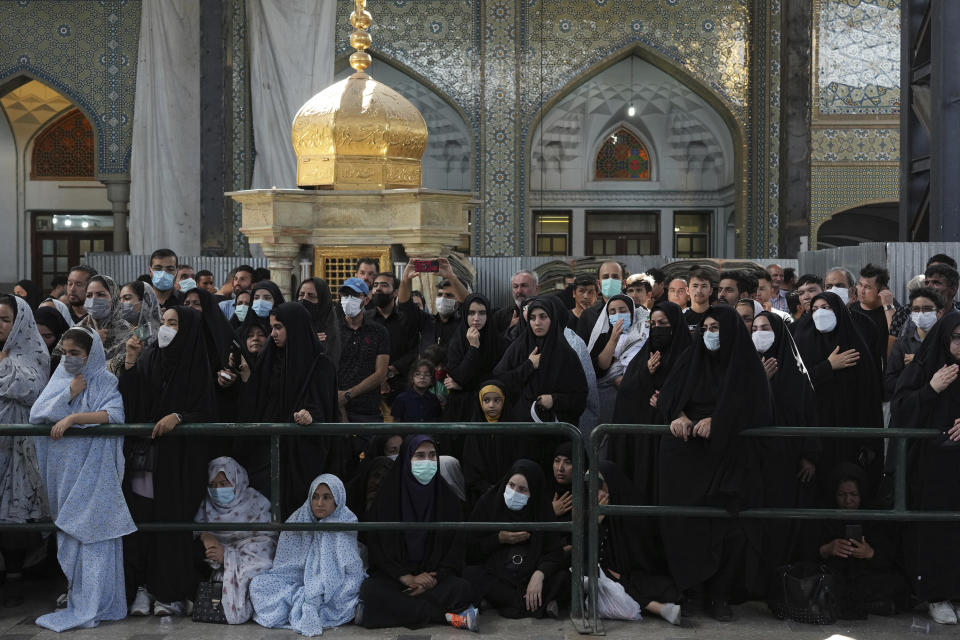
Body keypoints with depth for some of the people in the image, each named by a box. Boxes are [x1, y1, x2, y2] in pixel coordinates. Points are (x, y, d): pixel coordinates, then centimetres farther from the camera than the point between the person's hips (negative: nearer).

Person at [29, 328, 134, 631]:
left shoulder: (105, 382, -2)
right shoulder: (59, 379, 12)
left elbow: (114, 415, -18)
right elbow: (36, 414, 2)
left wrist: (72, 418, -22)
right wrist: (69, 394, -8)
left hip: (93, 474, -5)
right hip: (63, 472, 5)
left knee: (92, 533, -7)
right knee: (67, 534, 6)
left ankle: (90, 607, -5)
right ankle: (74, 597, 12)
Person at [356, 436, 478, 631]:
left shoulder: (447, 499, 5)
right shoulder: (387, 498, 0)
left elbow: (457, 545, 2)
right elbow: (375, 545, -3)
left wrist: (434, 579, -14)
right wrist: (408, 578, -14)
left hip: (437, 574, 0)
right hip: (393, 575, 0)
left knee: (462, 588, -30)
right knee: (370, 589, -33)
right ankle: (447, 615, -30)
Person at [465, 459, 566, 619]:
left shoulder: (541, 509, -4)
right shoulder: (488, 502, -5)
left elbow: (554, 552, -9)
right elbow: (470, 550, -4)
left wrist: (539, 574, -27)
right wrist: (499, 539, -17)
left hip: (528, 575, 0)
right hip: (493, 577, 0)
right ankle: (540, 605, -26)